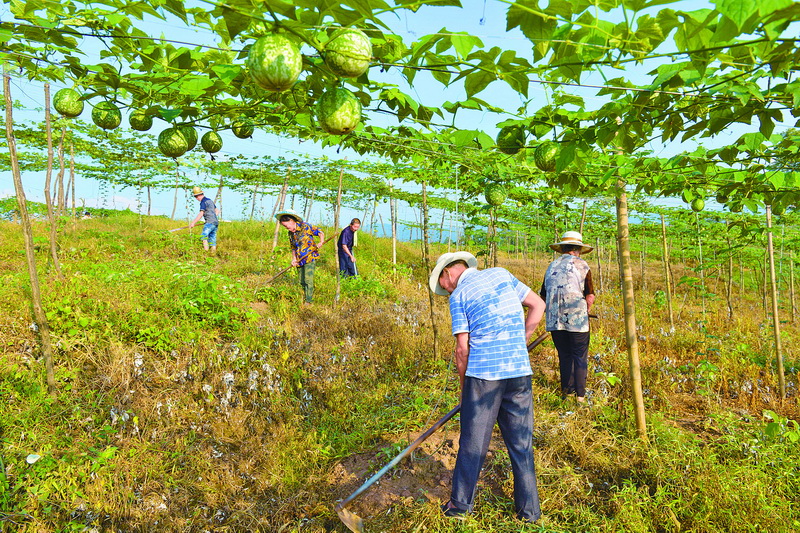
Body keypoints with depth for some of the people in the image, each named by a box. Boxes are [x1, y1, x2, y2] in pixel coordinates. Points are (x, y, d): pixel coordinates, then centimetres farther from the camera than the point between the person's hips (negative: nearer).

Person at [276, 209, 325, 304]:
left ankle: (308, 301, -10)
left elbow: (320, 232, -2)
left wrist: (321, 242, -18)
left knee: (308, 280, -13)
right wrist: (294, 259, 3)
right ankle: (304, 297, 21)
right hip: (300, 260, 7)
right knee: (302, 281, 8)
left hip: (310, 257, -6)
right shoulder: (290, 233, 11)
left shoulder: (305, 226, -8)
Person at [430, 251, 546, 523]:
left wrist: (464, 386, 9)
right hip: (519, 371, 4)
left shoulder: (458, 295, -1)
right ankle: (529, 509, 23)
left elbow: (462, 348, -4)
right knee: (521, 443, 13)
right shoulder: (501, 274, 11)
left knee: (473, 442, 9)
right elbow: (538, 305, 12)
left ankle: (461, 504, 24)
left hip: (483, 373, -4)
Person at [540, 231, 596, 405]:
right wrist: (584, 312, 12)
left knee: (564, 356, 14)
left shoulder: (552, 266, 10)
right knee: (580, 358, 7)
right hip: (577, 320, -4)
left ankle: (566, 392, 18)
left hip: (554, 321, 4)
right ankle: (580, 395, 10)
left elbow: (543, 296, 14)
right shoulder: (582, 266, -2)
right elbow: (590, 297, -4)